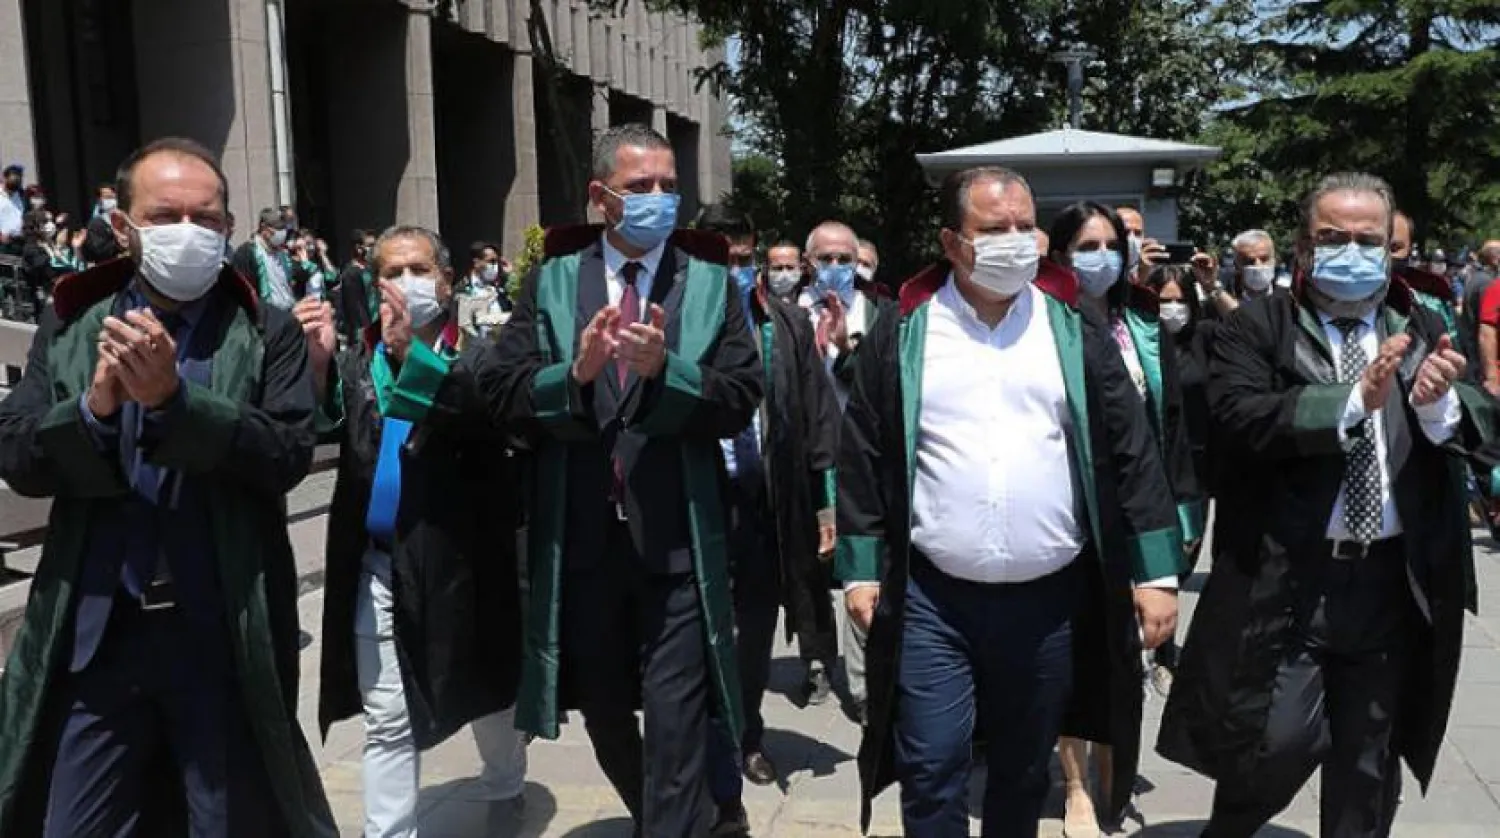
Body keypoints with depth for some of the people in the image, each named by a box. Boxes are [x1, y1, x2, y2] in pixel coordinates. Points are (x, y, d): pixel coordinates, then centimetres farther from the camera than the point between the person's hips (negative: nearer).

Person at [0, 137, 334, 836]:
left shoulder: (268, 335, -1)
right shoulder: (68, 328, 7)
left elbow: (289, 455, -12)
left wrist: (173, 397, -23)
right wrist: (95, 406, -19)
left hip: (226, 637, -1)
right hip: (94, 632, 2)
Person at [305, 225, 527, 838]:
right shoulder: (357, 360, 8)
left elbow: (489, 417, -22)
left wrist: (415, 352, -32)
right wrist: (318, 361, -21)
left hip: (458, 559, -2)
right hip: (377, 565, 2)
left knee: (488, 695, 17)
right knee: (387, 722, 7)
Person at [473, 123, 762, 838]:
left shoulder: (712, 284, 2)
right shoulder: (552, 281, 4)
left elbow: (740, 401, -7)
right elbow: (498, 386, -5)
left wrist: (665, 368, -23)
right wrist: (576, 372, -21)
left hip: (676, 540, -2)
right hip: (581, 538, 3)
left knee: (674, 719, -1)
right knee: (601, 707, 20)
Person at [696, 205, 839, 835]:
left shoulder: (787, 325, 3)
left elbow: (817, 418, 3)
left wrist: (825, 503, 1)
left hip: (769, 501, 3)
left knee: (757, 630, 19)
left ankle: (749, 738, 42)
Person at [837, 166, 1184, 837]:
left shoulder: (1075, 328, 3)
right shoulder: (903, 333, 0)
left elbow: (1131, 451, 2)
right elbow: (863, 456, 2)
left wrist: (1155, 573, -2)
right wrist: (860, 569, -2)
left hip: (1050, 597, 2)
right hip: (931, 598, -1)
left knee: (1024, 773, 16)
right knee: (932, 772, 1)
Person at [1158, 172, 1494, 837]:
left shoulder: (1422, 331, 10)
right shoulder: (1256, 327, -1)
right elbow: (1242, 419, -18)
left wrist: (1440, 402, -21)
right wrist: (1353, 400, -26)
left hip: (1396, 583, 4)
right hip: (1286, 581, -4)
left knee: (1369, 762, 16)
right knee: (1281, 744, -4)